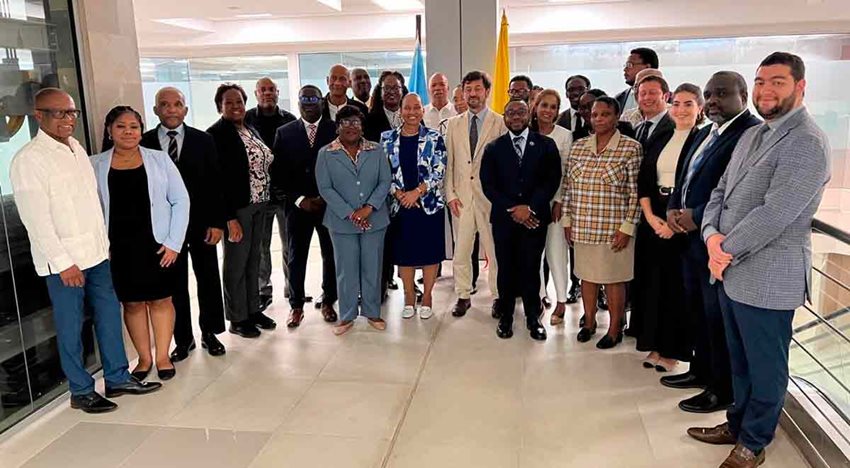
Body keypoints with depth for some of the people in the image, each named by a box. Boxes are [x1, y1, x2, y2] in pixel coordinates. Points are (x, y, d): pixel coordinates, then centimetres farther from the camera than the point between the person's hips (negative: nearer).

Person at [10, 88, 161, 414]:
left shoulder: (76, 148, 11)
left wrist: (105, 242, 14)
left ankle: (117, 378, 26)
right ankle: (81, 392, 19)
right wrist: (63, 262, -16)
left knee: (109, 315, 13)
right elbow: (36, 219, -15)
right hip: (63, 261, -7)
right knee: (71, 327, 4)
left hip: (96, 252, 7)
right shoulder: (28, 160, -12)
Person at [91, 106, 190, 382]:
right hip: (118, 247, 1)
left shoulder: (159, 159, 0)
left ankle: (162, 357, 22)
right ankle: (144, 358, 24)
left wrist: (174, 242, -6)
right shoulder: (95, 165, 2)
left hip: (156, 244, 0)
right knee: (131, 303, 9)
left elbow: (180, 200, -1)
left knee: (160, 300, 7)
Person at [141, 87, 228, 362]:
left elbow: (215, 183, -1)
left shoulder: (203, 140, 1)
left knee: (208, 280, 10)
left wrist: (217, 222, -7)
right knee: (174, 284, 8)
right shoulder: (144, 143, 0)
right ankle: (183, 339, 21)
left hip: (201, 223, 0)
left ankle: (209, 333, 26)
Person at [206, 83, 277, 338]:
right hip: (236, 207, -7)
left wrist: (268, 157, 0)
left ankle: (253, 309, 29)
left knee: (253, 259, 16)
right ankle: (237, 319, 16)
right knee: (236, 263, 3)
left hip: (259, 203, 8)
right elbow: (217, 178, -16)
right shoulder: (215, 134, -12)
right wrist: (229, 217, -19)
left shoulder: (251, 130, 12)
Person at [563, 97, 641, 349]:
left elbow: (635, 192, -8)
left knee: (614, 279, 8)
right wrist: (567, 220, 7)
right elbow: (569, 186, 10)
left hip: (614, 229, -4)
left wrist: (627, 228, -12)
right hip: (582, 228, 4)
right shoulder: (578, 146, 6)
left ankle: (615, 329, 23)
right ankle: (589, 321, 32)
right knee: (587, 274, 15)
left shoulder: (631, 148, -7)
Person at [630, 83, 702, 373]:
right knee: (652, 281, 9)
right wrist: (651, 217, -5)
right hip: (653, 220, 5)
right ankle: (655, 344, 22)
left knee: (677, 284, 3)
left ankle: (673, 349, 17)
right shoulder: (659, 139, 11)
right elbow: (643, 180, 7)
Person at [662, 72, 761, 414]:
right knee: (698, 312, 20)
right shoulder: (706, 133, 15)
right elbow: (684, 178, 19)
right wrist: (673, 209, 1)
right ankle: (701, 371, 37)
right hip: (691, 239, 9)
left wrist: (697, 216, -18)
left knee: (719, 319, 4)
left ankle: (723, 391, 20)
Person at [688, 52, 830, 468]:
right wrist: (712, 236, -7)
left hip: (767, 277, -8)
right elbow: (721, 191, 11)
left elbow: (774, 214, -23)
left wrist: (727, 251, -14)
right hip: (730, 270, 8)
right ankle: (737, 424, 38)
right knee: (740, 359, 21)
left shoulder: (807, 143, -16)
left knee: (765, 366, 9)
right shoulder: (752, 135, 13)